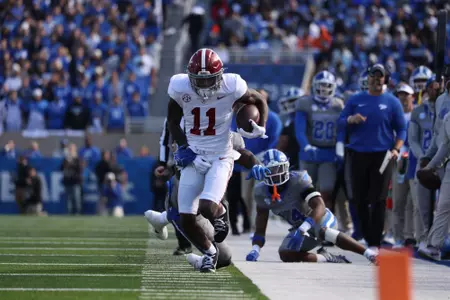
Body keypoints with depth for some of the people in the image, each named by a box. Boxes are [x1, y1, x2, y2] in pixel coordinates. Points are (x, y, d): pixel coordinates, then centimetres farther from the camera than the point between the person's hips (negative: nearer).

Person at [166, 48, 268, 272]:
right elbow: (173, 122, 6)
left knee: (207, 208, -24)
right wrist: (185, 150, -6)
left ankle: (219, 214, 15)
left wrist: (260, 128, -12)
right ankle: (210, 253, 25)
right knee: (186, 221, -4)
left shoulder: (231, 87, -15)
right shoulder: (180, 88, -10)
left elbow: (260, 101, 5)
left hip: (220, 158, -3)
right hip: (193, 158, 3)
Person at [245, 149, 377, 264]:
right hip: (300, 228, 6)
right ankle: (328, 259, -13)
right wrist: (255, 250, -25)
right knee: (285, 254, -22)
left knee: (321, 231, -42)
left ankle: (370, 254, -50)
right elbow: (260, 230, -4)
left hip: (320, 219, -6)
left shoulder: (298, 181, -24)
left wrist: (302, 229, -51)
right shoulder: (262, 193, -9)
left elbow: (319, 207, -38)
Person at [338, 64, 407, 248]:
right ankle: (365, 236, 16)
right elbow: (340, 124, 10)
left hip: (382, 156, -2)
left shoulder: (392, 102, 5)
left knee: (378, 199, -5)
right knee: (359, 199, 4)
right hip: (358, 155, 3)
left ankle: (375, 242, -5)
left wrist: (396, 149, -10)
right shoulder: (355, 100, 10)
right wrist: (351, 119, -12)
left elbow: (401, 129, 5)